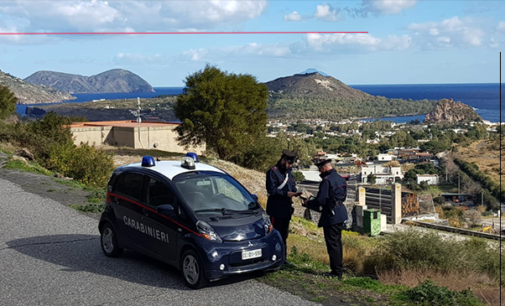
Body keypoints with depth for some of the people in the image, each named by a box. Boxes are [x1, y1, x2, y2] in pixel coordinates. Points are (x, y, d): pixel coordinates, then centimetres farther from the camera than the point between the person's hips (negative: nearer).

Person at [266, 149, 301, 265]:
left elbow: (293, 185, 19)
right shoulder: (272, 172, -10)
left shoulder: (288, 172, 15)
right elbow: (271, 190, -17)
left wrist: (295, 192, -4)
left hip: (287, 208, 8)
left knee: (284, 234, 13)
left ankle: (283, 258, 21)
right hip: (276, 209, -8)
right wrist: (286, 194, -23)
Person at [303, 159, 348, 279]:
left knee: (332, 243, -3)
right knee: (337, 242, 18)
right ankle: (339, 269, 25)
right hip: (341, 213, 10)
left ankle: (337, 272, 0)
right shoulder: (341, 179, 12)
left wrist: (308, 203, 0)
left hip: (331, 215, -9)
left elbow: (320, 200, -19)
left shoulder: (327, 180, -17)